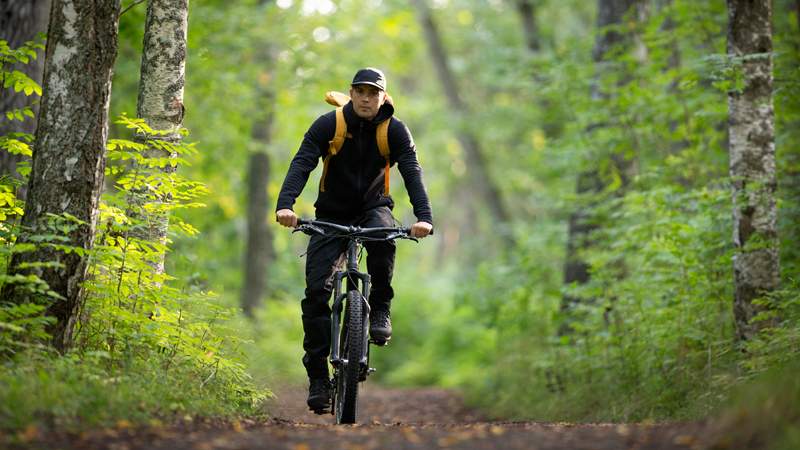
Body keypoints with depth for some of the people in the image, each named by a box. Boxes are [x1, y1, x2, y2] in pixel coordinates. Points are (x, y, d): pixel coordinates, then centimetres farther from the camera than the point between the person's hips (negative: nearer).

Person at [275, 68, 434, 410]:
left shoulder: (395, 131, -10)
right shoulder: (328, 125, -13)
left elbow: (412, 172, -21)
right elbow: (301, 164, -23)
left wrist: (424, 217, -38)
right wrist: (284, 205, -41)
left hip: (373, 208, 0)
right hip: (332, 214, 0)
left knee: (382, 236, -37)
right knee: (316, 290, -13)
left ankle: (380, 309, -16)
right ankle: (317, 375, -6)